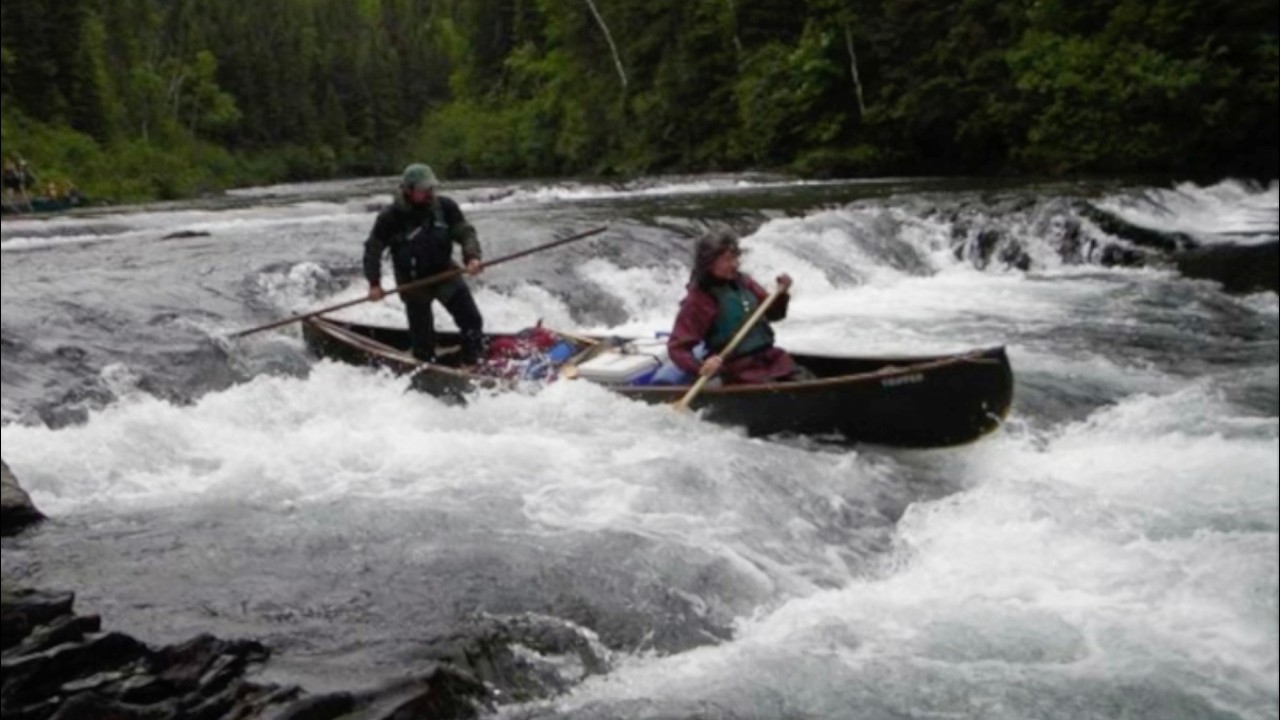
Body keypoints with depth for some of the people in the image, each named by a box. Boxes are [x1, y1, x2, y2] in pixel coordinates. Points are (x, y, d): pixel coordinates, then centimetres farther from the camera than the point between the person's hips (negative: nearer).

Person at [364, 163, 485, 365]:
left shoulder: (445, 207, -12)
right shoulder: (391, 217, -18)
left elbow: (465, 231, -7)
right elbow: (373, 248, -6)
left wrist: (472, 256, -27)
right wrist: (374, 283, -9)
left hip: (445, 272, 3)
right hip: (414, 282, -2)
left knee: (472, 320, -4)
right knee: (422, 334, 6)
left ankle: (474, 364, 10)